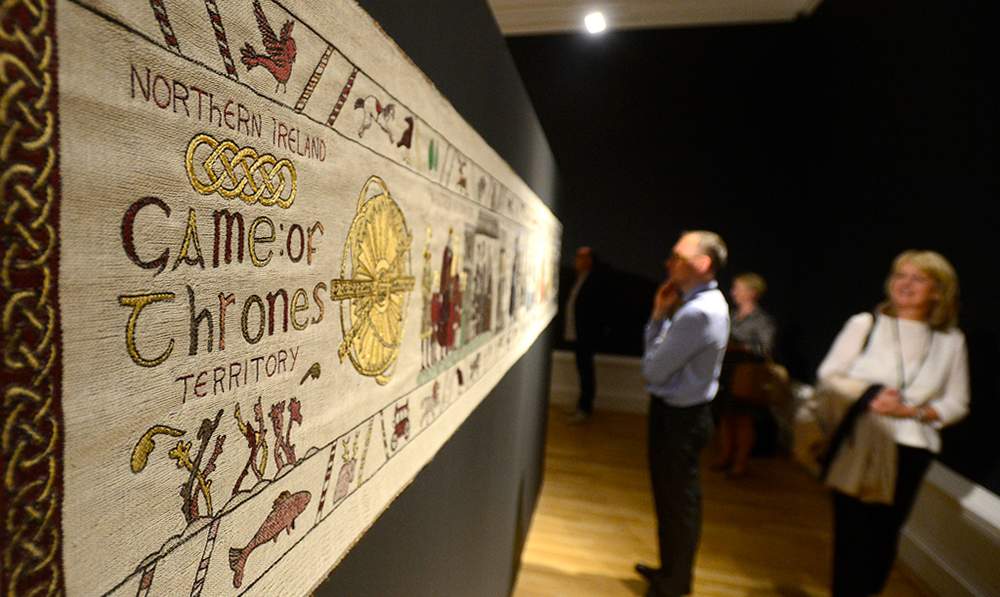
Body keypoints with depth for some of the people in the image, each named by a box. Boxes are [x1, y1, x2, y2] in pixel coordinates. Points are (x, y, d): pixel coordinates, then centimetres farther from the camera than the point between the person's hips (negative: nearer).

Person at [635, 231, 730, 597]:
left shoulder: (698, 312, -25)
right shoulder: (705, 303, 8)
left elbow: (653, 370, -21)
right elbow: (665, 357, 9)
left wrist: (659, 316, -9)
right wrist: (662, 315, -2)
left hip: (678, 418, -10)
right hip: (678, 412, 10)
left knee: (678, 501, 8)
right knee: (671, 497, 22)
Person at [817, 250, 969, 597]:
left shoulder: (951, 340, 3)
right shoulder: (865, 324, -2)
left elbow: (956, 403, 6)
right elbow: (829, 374, -1)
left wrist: (912, 410, -12)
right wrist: (867, 398, -17)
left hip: (909, 450, 2)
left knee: (886, 528, 10)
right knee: (851, 527, 5)